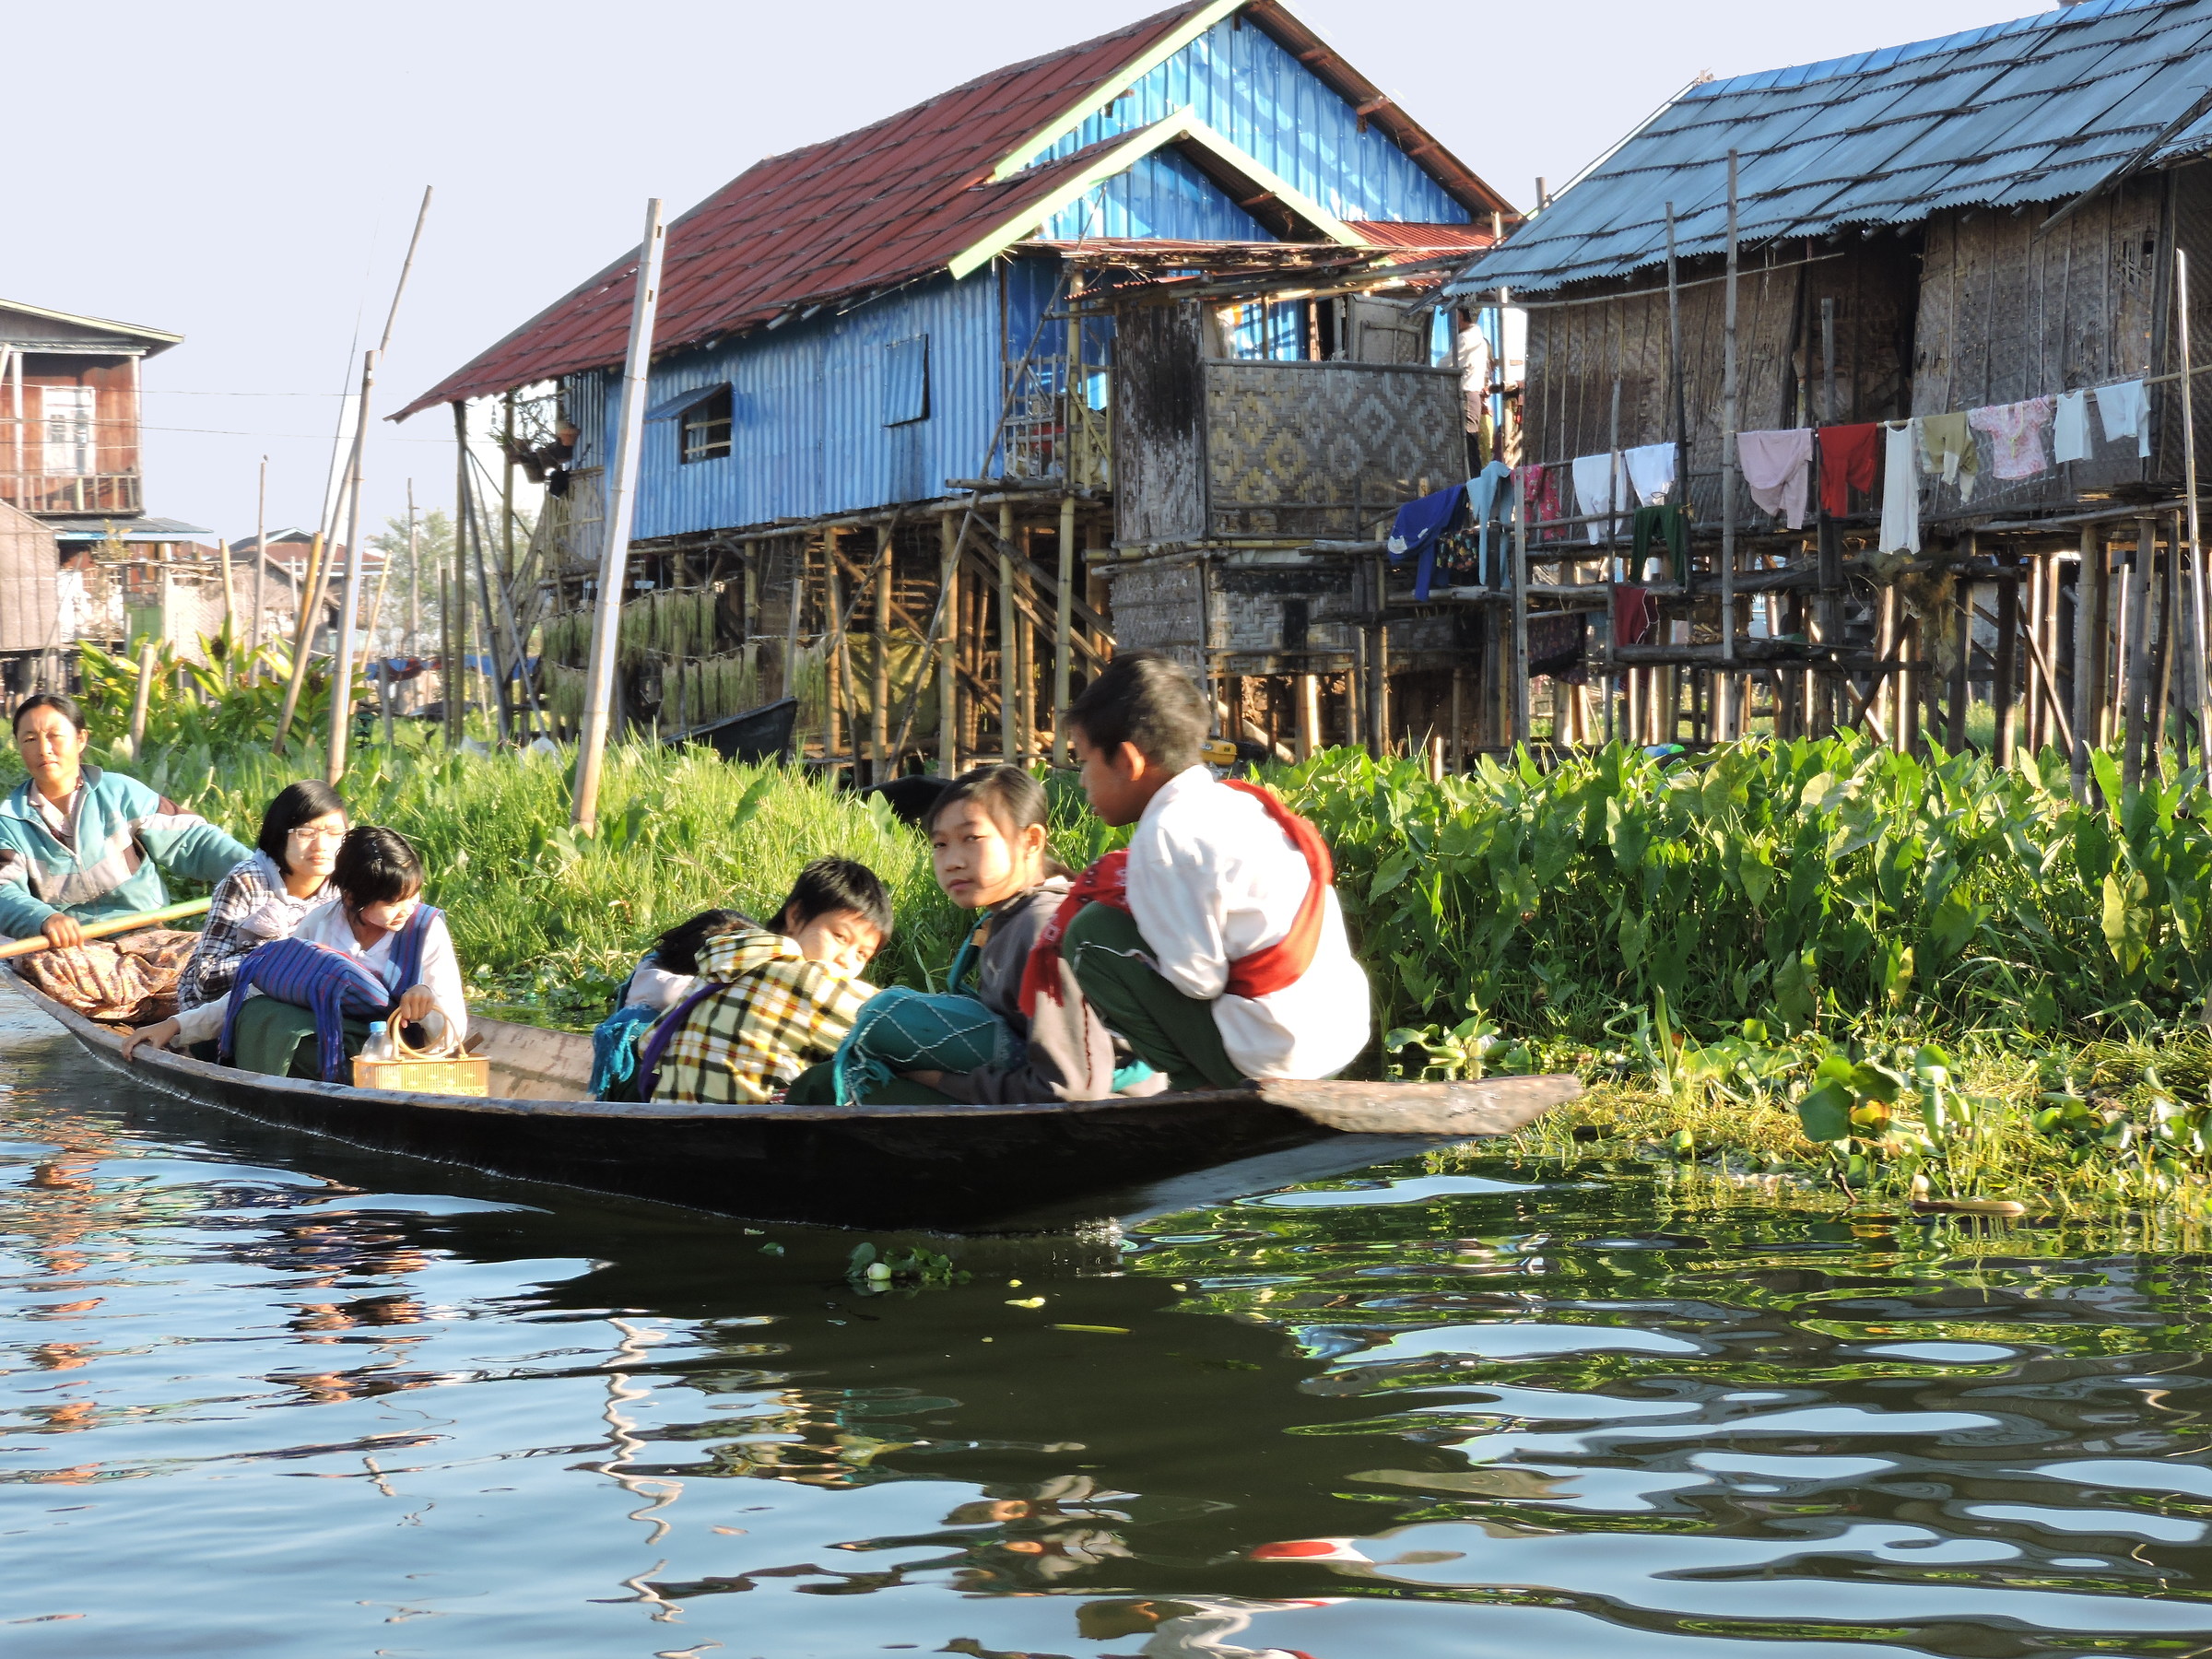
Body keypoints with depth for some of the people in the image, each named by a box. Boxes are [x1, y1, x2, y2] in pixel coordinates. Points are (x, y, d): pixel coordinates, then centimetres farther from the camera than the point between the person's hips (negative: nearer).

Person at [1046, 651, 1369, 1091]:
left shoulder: (1167, 832, -14)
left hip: (1272, 1053, -9)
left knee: (1090, 934, -5)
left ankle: (1197, 1084, -1)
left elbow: (1199, 980, -16)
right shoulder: (1233, 802, 12)